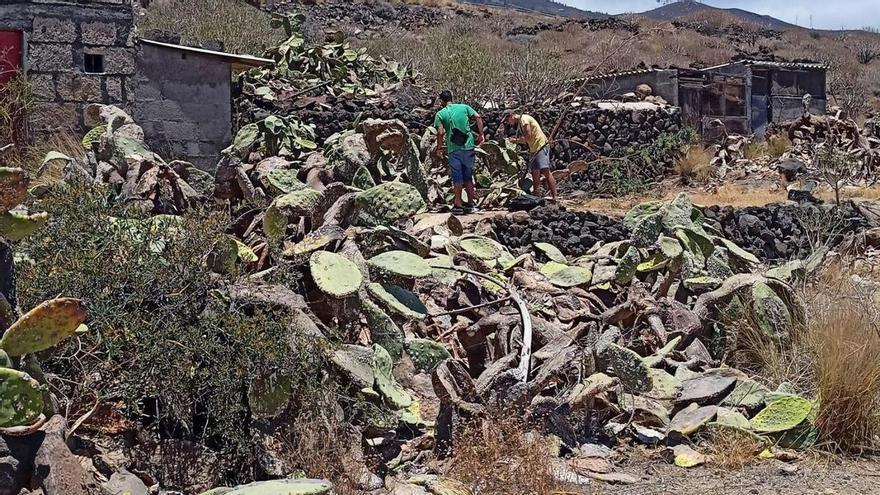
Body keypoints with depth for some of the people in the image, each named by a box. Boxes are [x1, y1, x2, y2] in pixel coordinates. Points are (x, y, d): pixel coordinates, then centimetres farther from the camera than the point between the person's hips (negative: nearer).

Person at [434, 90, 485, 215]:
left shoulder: (440, 114, 0)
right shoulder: (464, 107, 8)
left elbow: (440, 132, -11)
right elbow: (478, 117, -3)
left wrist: (439, 146, 4)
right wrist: (481, 134, 1)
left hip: (453, 149, -2)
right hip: (468, 146, 3)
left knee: (457, 178, 5)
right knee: (468, 176, 13)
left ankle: (459, 205, 6)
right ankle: (471, 204, 16)